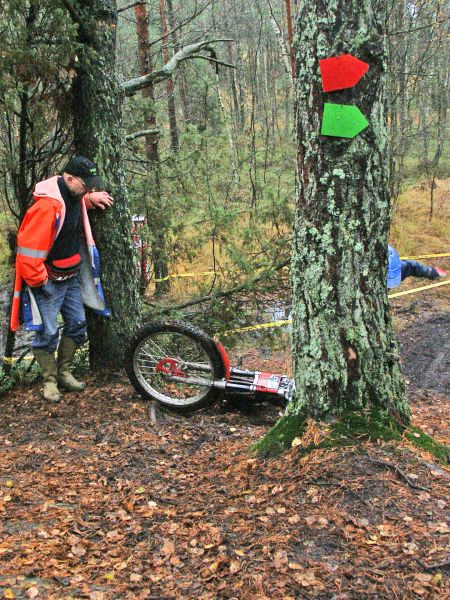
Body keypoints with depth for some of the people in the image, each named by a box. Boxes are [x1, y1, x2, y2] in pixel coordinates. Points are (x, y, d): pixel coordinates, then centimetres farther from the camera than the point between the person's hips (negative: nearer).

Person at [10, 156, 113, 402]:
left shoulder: (75, 197, 1)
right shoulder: (47, 206, -27)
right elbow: (29, 247, -26)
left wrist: (90, 198, 9)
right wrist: (39, 281, -18)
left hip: (72, 277, 8)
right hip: (48, 281, -8)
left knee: (77, 324, 12)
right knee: (48, 332, -2)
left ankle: (64, 372, 27)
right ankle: (50, 380, 15)